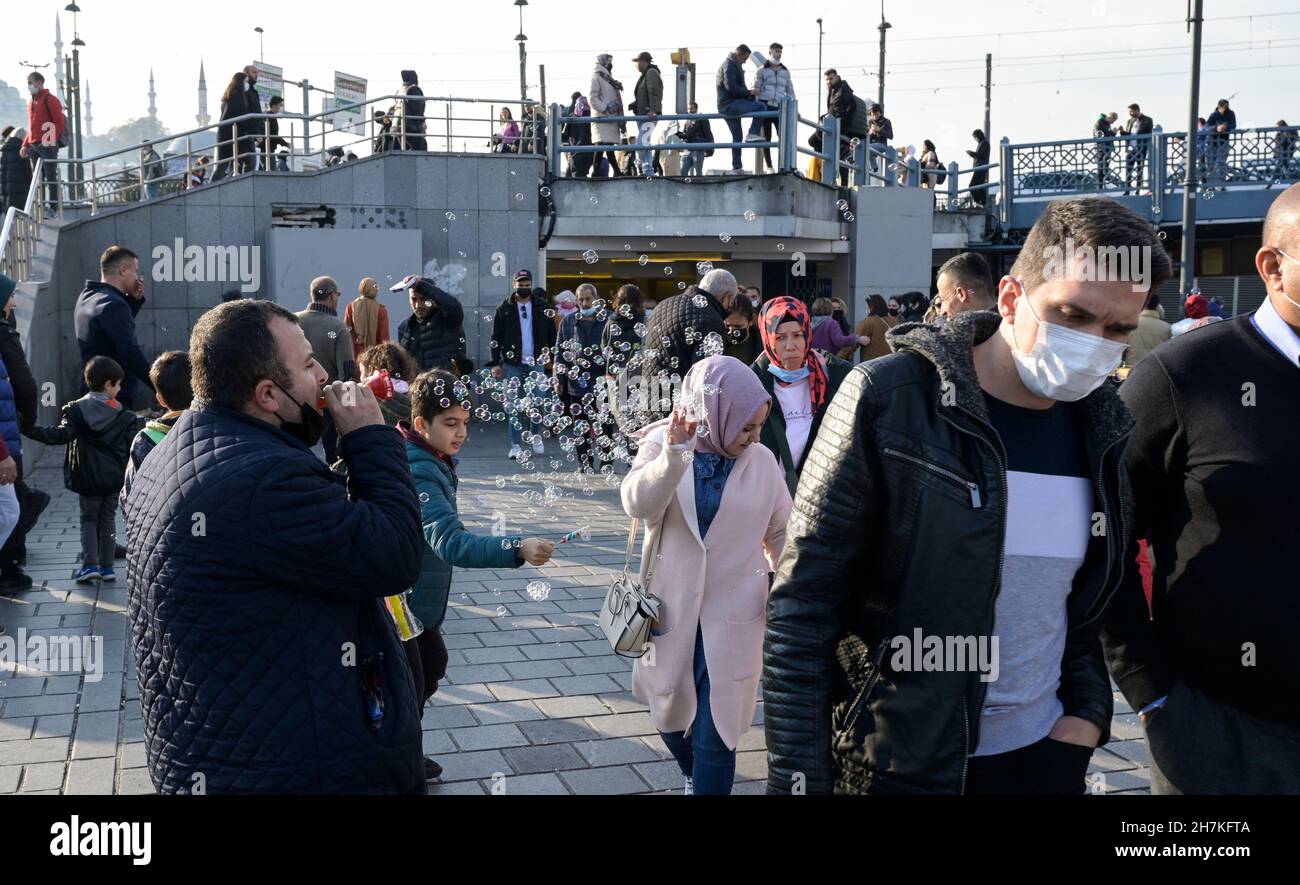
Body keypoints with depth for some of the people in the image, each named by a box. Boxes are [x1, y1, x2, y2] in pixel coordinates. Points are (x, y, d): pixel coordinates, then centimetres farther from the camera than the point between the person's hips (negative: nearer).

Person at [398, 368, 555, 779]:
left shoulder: (433, 460, 2)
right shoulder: (417, 473, -30)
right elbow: (450, 541, -43)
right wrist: (517, 548, -54)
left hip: (416, 595, 10)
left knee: (433, 664, 22)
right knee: (409, 688, 0)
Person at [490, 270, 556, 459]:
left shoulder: (542, 307, 5)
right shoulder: (504, 308, 3)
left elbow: (552, 335, 8)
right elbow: (496, 337, 2)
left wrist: (551, 357, 1)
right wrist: (495, 363, -4)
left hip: (536, 363, 0)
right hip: (512, 364, 0)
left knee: (537, 402, -3)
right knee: (514, 406, 2)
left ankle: (536, 437, 20)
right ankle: (515, 446, 5)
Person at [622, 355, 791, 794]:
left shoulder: (762, 462, -4)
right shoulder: (662, 445, -7)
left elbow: (781, 533, 9)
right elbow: (637, 504, -26)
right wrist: (673, 454, -40)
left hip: (732, 615, -1)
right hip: (672, 608, 1)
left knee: (715, 734, -5)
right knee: (671, 715, 19)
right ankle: (694, 778, 49)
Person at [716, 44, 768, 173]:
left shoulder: (732, 64, 23)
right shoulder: (730, 65, -10)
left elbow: (737, 87, 26)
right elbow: (731, 88, -21)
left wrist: (749, 94, 11)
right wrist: (749, 92, -13)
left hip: (726, 107, 11)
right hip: (730, 104, -11)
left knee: (736, 138, 14)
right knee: (761, 107, -18)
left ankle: (736, 167, 15)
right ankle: (753, 133, -15)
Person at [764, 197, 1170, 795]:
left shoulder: (1107, 432, 0)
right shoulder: (888, 399, -16)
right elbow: (803, 607, -14)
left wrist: (1089, 710, -1)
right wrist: (797, 778, -16)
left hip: (1040, 754, 5)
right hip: (894, 765, -4)